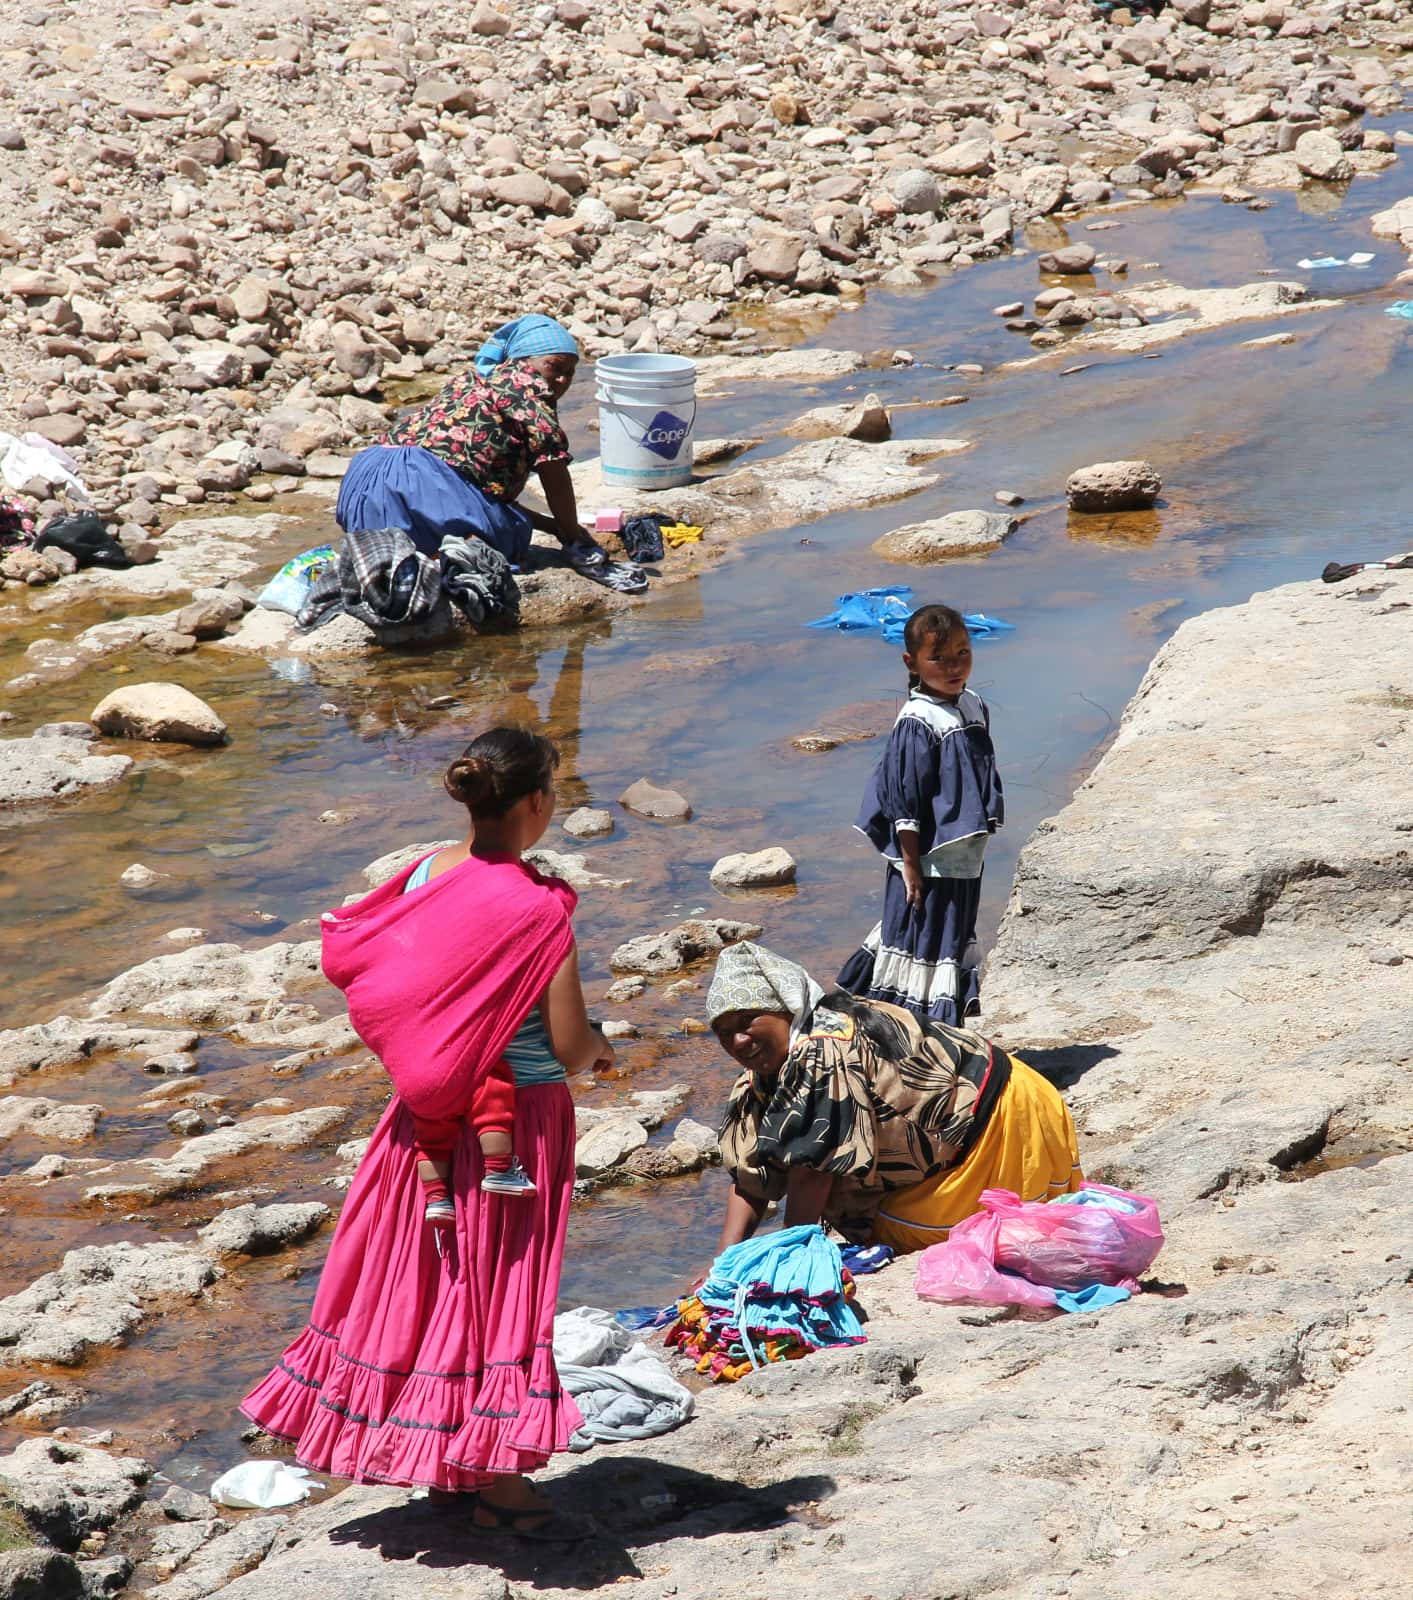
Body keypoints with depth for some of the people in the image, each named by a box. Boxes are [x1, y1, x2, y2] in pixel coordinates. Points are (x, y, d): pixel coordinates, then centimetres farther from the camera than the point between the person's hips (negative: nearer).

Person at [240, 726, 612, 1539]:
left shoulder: (426, 875, -5)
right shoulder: (538, 910, -22)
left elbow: (348, 955, 3)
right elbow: (571, 1048, -20)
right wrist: (602, 1049, 3)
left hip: (431, 1118, 6)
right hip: (517, 1123, -6)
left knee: (428, 1274, 17)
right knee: (503, 1285, 4)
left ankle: (448, 1463, 30)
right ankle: (498, 1481, 12)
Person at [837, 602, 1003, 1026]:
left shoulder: (974, 708, 6)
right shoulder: (918, 724, -19)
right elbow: (904, 802, -17)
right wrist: (911, 864, -17)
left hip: (965, 860, 8)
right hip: (928, 861, -8)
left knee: (956, 938, 18)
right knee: (921, 940, 1)